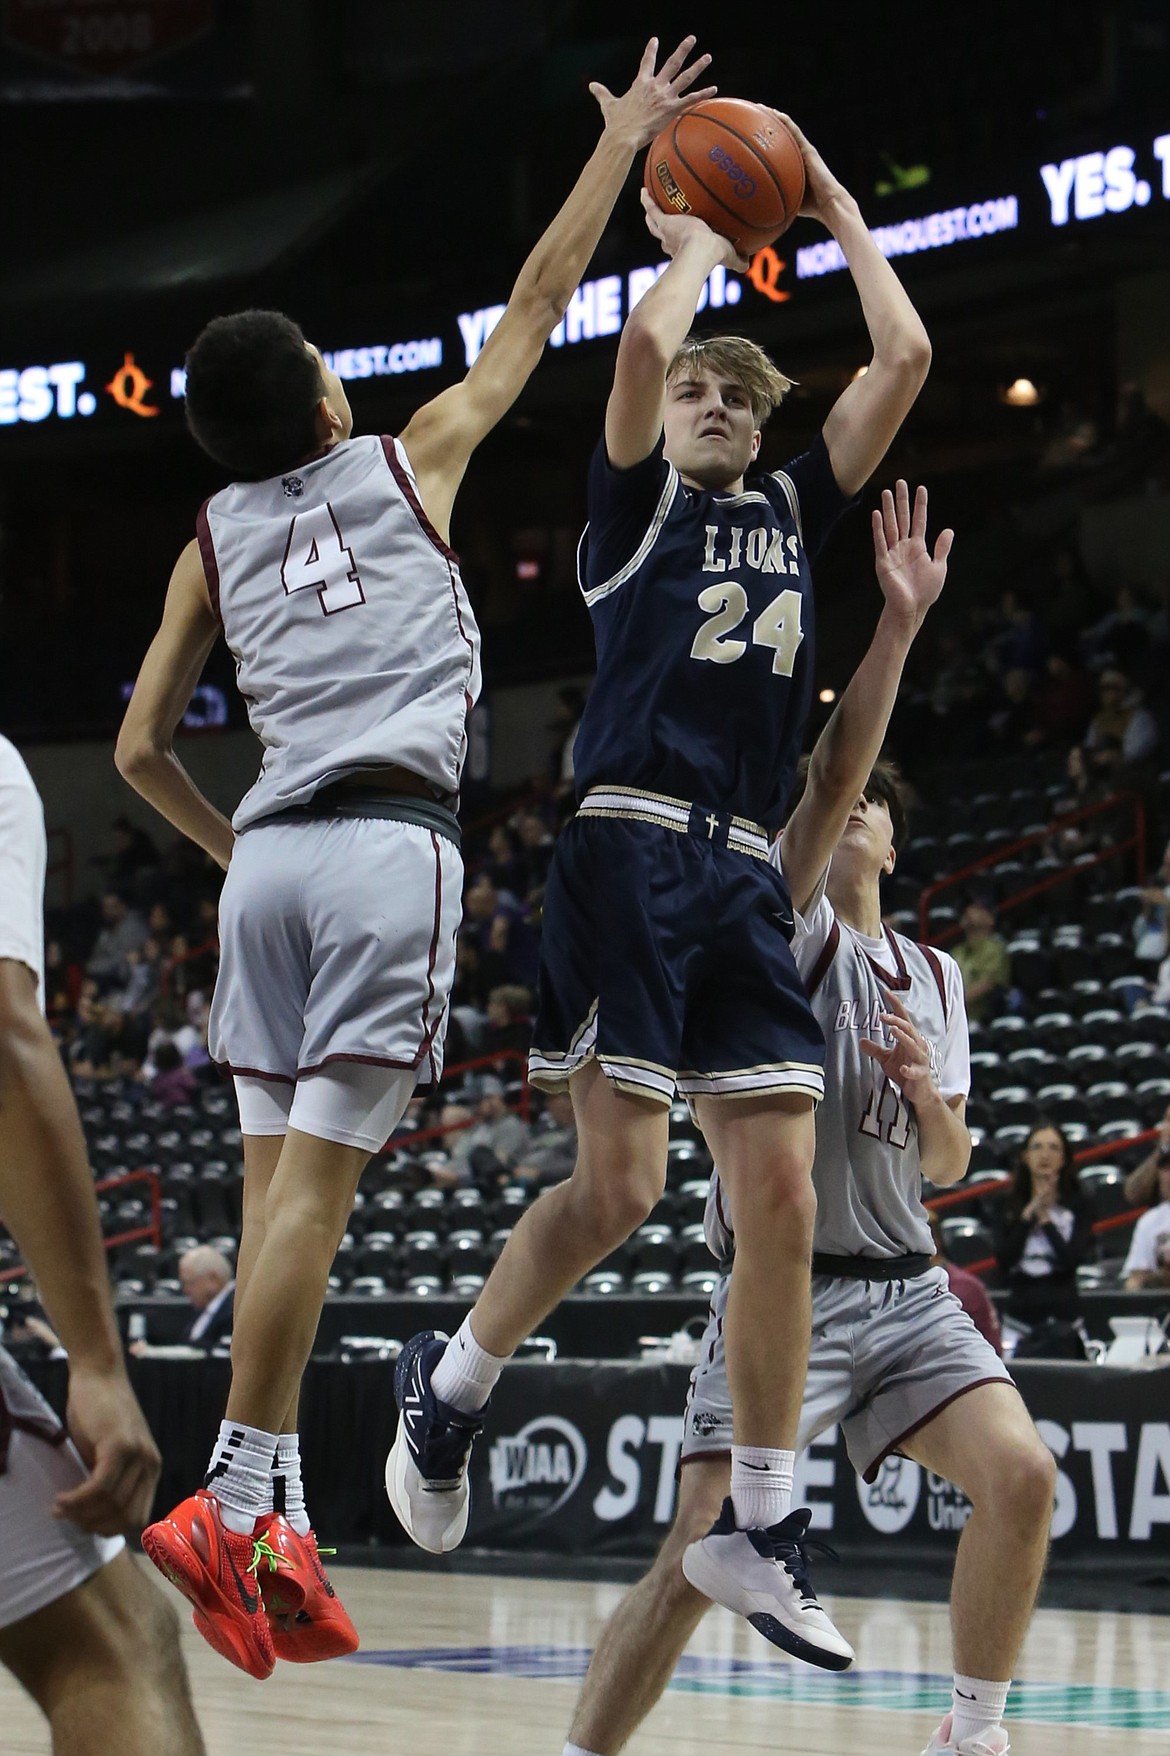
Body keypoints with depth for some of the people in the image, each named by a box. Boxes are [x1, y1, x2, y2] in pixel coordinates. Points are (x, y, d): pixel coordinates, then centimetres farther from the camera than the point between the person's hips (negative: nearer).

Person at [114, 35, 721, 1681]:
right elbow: (535, 306, 18)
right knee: (316, 1176, -12)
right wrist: (624, 141, 27)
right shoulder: (408, 460, 10)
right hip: (390, 844, -5)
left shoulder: (215, 536, 18)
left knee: (280, 1176, 3)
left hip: (267, 854, 5)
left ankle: (279, 1521, -2)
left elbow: (141, 750, 18)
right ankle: (232, 1502, -20)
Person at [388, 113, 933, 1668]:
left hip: (743, 881, 5)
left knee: (782, 1198, -3)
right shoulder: (638, 503, 9)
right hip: (631, 852, -5)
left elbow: (905, 359, 16)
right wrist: (698, 245, 8)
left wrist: (838, 214, 22)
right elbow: (643, 347, -9)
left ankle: (757, 1528, 2)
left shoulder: (795, 509, 22)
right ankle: (451, 1380, 12)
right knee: (619, 1186, -13)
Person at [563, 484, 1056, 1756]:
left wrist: (929, 1092, -5)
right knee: (698, 1555, -14)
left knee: (1021, 1473, -17)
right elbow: (827, 773, -18)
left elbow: (944, 1168, 17)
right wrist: (898, 624, -25)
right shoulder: (789, 926, -1)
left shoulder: (933, 976, 17)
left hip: (904, 1289, 5)